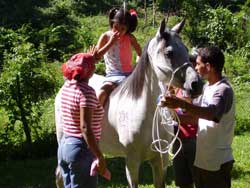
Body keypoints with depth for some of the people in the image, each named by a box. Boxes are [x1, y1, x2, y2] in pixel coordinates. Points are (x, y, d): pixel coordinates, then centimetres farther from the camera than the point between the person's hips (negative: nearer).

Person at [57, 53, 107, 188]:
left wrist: (91, 58, 45)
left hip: (64, 146, 9)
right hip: (81, 148, -9)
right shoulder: (86, 91, -19)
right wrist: (100, 157, -27)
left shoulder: (66, 86, 6)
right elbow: (85, 128, -26)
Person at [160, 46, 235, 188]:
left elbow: (212, 113, -37)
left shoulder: (224, 90, -18)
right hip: (202, 158, 9)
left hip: (217, 162, -9)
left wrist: (181, 104, -48)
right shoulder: (207, 87, 9)